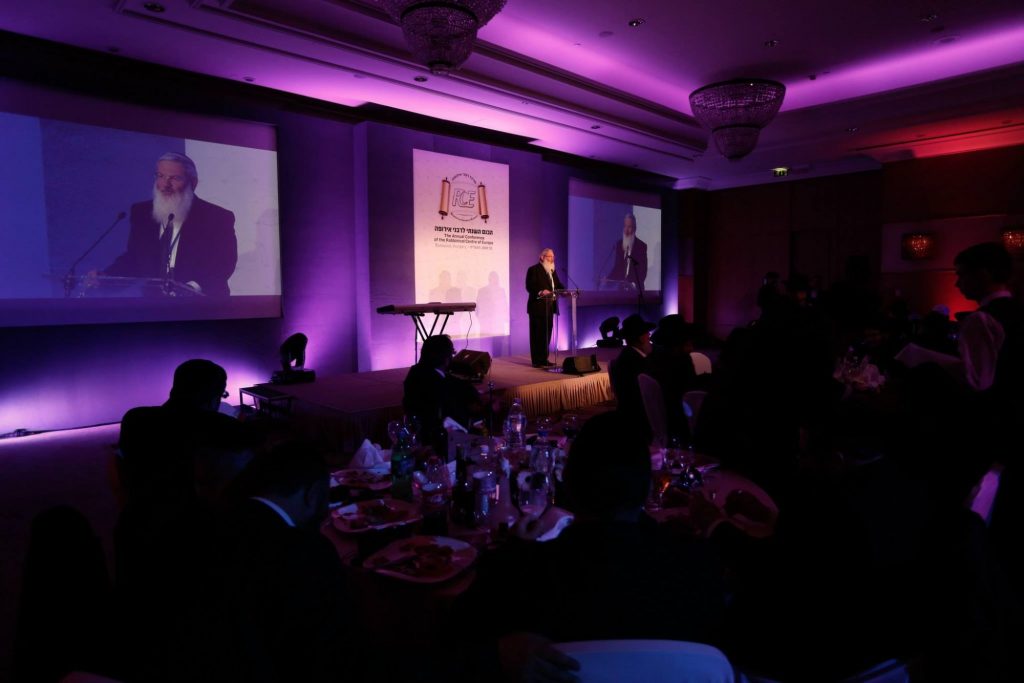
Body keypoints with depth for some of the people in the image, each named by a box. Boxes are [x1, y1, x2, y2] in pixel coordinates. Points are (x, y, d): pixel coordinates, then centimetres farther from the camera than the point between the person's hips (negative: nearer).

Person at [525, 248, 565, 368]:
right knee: (537, 334, -3)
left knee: (547, 334, 10)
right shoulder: (533, 269, -6)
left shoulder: (553, 270, 18)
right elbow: (530, 286, -15)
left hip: (549, 307, 8)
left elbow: (558, 285, 14)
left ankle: (544, 359, 17)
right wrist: (540, 292, -32)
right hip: (538, 307, -8)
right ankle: (536, 360, 0)